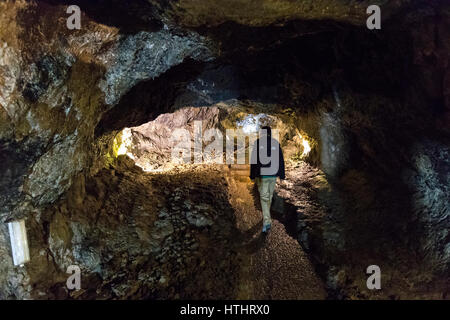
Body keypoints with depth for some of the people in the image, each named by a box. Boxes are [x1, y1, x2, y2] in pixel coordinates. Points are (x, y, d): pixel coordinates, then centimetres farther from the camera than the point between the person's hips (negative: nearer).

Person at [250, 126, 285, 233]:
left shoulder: (257, 142, -5)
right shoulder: (276, 143, 2)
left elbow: (253, 159, -6)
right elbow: (281, 160, 2)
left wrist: (252, 175, 1)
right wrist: (281, 175, 8)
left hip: (261, 174, -3)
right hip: (273, 175, 3)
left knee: (264, 197, 0)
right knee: (269, 196, 19)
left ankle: (267, 221, -12)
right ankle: (266, 217, 36)